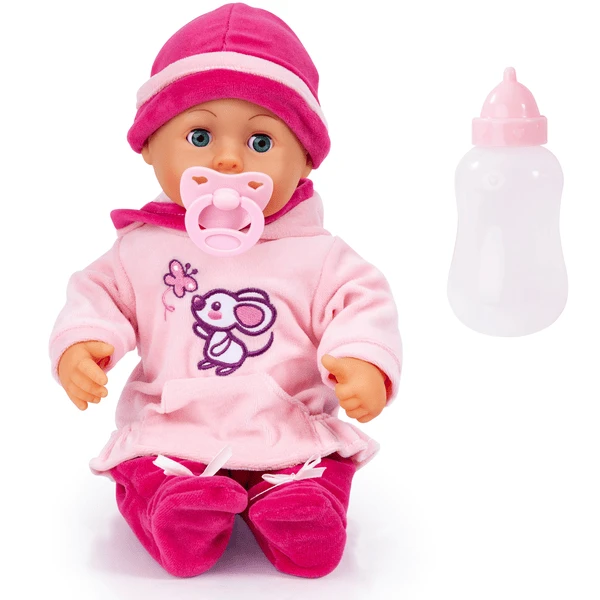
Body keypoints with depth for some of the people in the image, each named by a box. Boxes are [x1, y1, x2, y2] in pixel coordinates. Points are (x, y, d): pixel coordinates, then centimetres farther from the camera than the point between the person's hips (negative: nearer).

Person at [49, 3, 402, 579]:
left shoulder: (315, 255, 0)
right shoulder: (143, 248, 4)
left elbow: (361, 300, -1)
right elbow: (98, 292, 10)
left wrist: (363, 359, -21)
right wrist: (79, 344, -11)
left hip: (291, 437, 0)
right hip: (170, 436, 1)